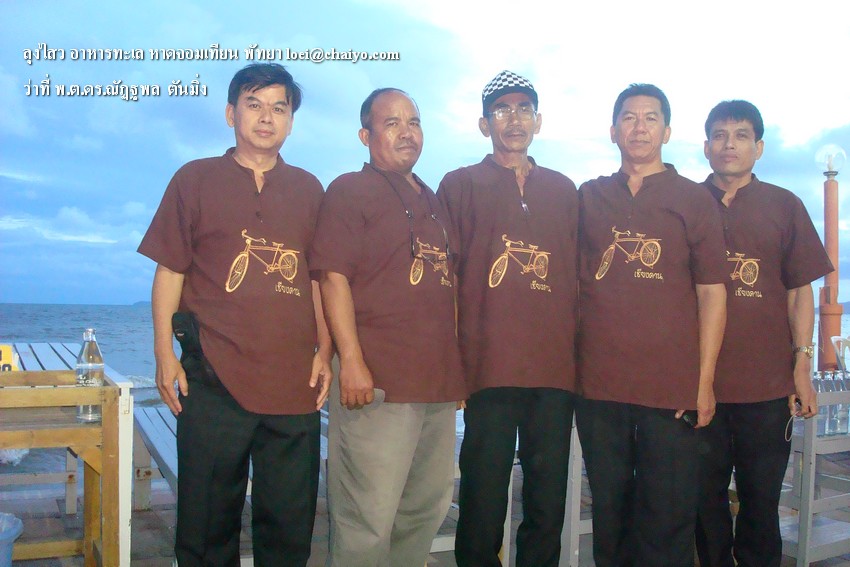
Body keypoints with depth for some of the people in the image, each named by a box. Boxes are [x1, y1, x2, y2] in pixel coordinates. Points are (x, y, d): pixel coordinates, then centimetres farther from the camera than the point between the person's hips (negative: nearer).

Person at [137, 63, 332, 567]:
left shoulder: (308, 189, 12)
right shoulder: (195, 179, 6)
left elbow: (318, 277, 14)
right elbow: (170, 270, 4)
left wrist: (324, 351, 6)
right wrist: (165, 353, -3)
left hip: (295, 379, 2)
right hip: (214, 377, -2)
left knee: (290, 526, 9)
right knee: (207, 523, 7)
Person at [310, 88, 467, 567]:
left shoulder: (434, 202, 20)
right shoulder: (350, 192, -1)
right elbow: (334, 278, -11)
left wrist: (457, 366, 18)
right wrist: (351, 361, -19)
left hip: (439, 382, 7)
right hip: (378, 383, -7)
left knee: (427, 510, 15)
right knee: (369, 518, -4)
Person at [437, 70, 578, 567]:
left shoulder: (564, 190, 17)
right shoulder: (461, 185, 8)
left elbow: (576, 277, 18)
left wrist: (578, 351, 10)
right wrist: (458, 357, -3)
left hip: (556, 369, 3)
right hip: (491, 370, -3)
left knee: (548, 507, 8)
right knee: (483, 505, 1)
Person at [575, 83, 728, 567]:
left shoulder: (695, 200, 5)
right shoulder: (589, 198, 10)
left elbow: (712, 293, 2)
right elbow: (575, 284, 13)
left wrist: (705, 382, -5)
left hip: (673, 387, -2)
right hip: (600, 383, 2)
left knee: (668, 518, 3)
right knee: (610, 513, 12)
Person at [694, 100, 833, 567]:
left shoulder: (784, 206, 8)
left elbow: (800, 291, 8)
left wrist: (802, 364, 0)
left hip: (768, 383, 0)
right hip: (699, 381, 0)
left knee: (761, 497, 7)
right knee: (706, 496, 7)